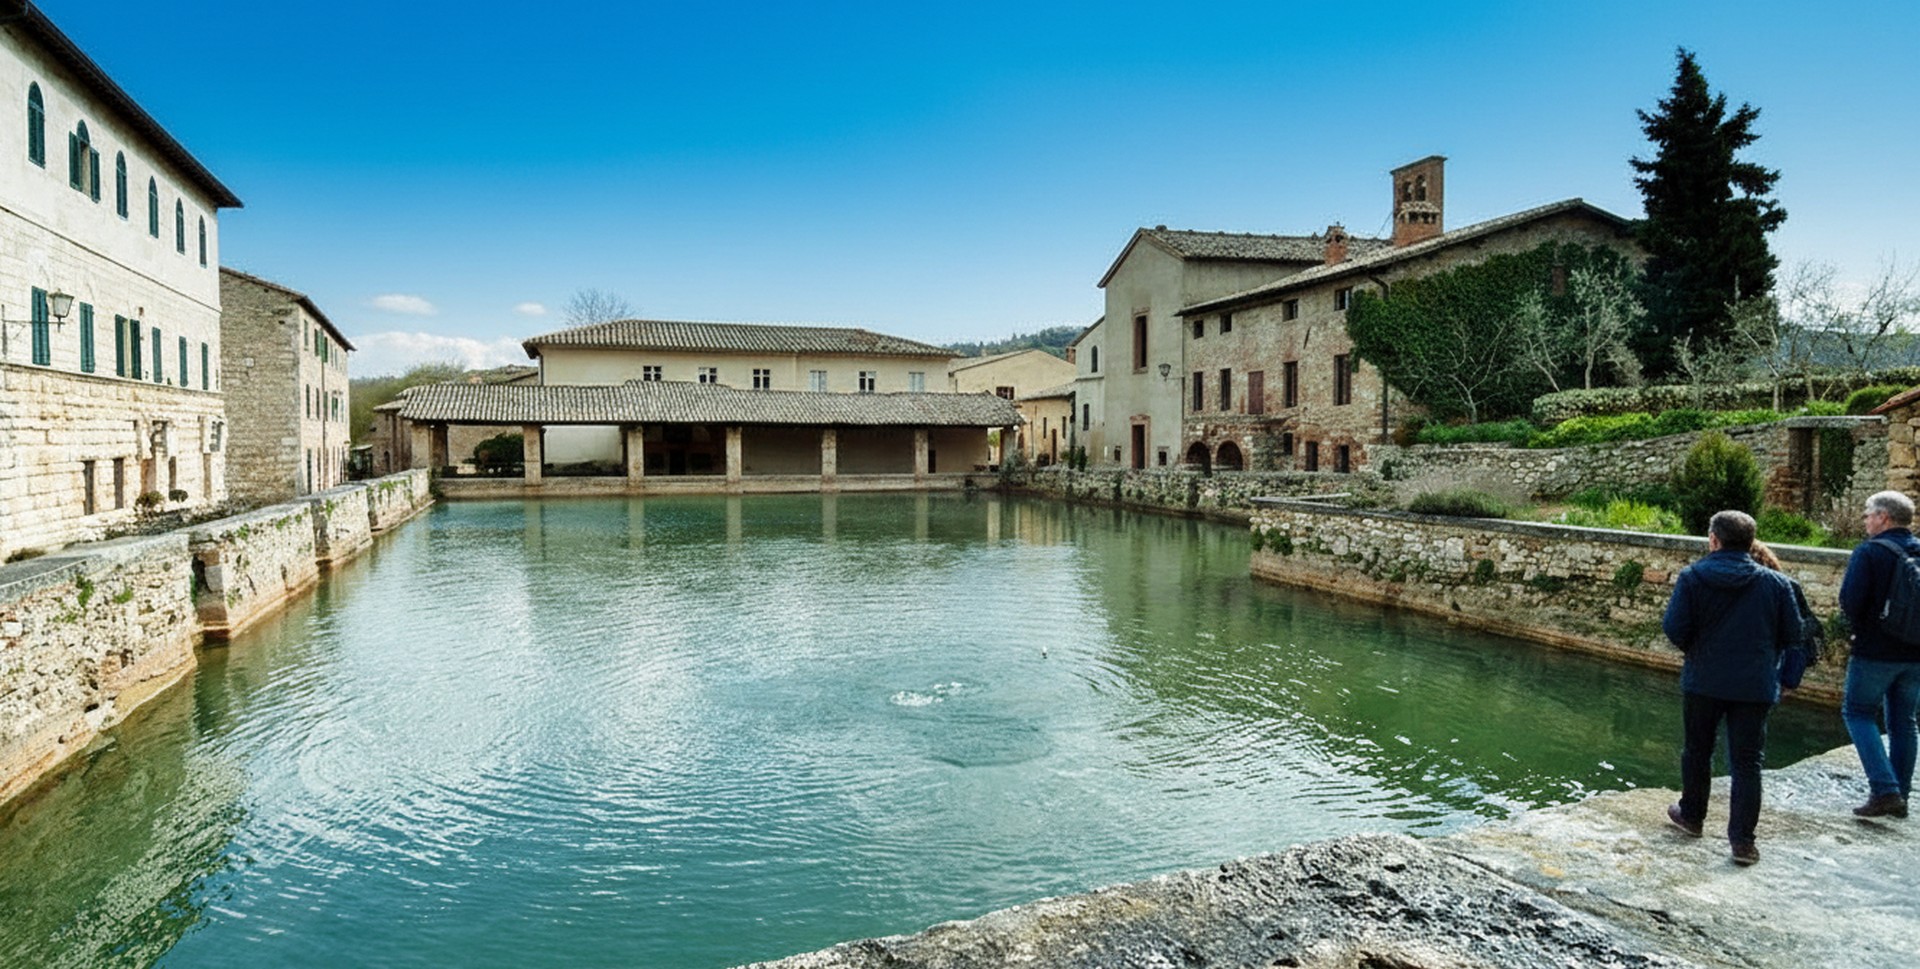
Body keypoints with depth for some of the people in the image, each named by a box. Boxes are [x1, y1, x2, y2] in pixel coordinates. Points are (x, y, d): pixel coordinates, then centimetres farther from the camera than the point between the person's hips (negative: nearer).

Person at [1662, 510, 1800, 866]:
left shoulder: (1692, 577, -9)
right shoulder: (1775, 583, -2)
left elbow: (1674, 628, -13)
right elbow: (1792, 634, 1)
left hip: (1703, 680, -1)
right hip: (1756, 686, 1)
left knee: (1696, 750, 17)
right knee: (1747, 762, 6)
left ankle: (1692, 815, 31)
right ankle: (1742, 839, 7)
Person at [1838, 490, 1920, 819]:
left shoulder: (1869, 552, -14)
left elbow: (1850, 600, -19)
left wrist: (1860, 627, 0)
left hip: (1875, 652, -6)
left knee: (1858, 713, 4)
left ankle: (1884, 791, -6)